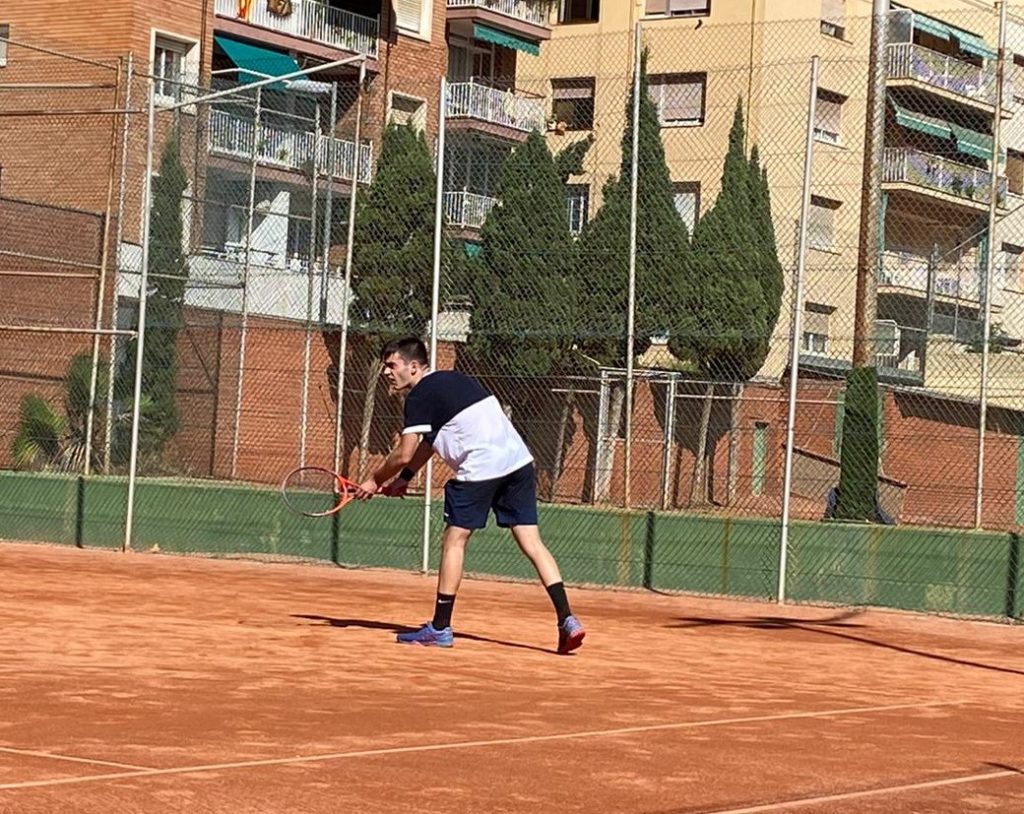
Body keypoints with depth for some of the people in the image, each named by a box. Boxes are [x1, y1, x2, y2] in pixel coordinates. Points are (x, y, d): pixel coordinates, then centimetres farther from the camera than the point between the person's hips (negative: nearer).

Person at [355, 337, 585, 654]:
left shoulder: (420, 396, -4)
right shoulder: (450, 380, 24)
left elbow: (403, 454, -5)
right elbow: (428, 443, 31)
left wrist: (374, 481, 11)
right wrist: (403, 478, 27)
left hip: (481, 469, -8)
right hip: (519, 461, 8)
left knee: (454, 541, 4)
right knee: (531, 542, 5)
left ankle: (440, 628, 7)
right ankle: (567, 619, -5)